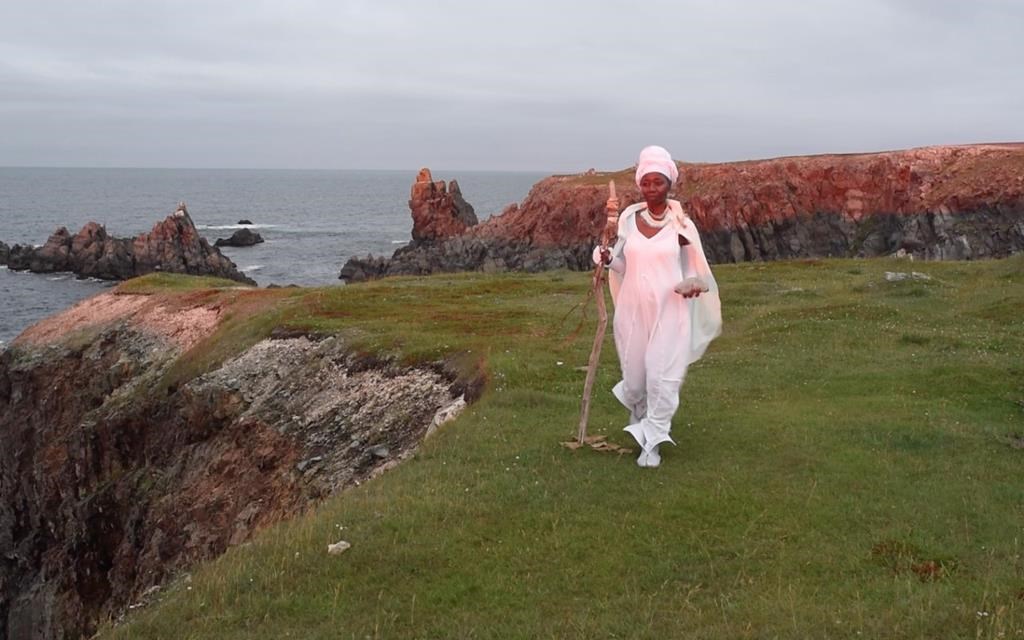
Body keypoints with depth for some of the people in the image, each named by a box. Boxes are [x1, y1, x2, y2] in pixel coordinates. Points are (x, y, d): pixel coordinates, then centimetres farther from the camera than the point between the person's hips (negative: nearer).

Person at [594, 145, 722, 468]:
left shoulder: (681, 224, -5)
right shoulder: (628, 218, 1)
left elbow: (694, 268, 4)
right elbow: (622, 266, 6)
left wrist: (691, 285, -18)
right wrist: (607, 258, -16)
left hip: (669, 311, -2)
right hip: (634, 309, 2)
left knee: (662, 376, -6)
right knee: (635, 373, 10)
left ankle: (652, 441, 7)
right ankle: (638, 410, 45)